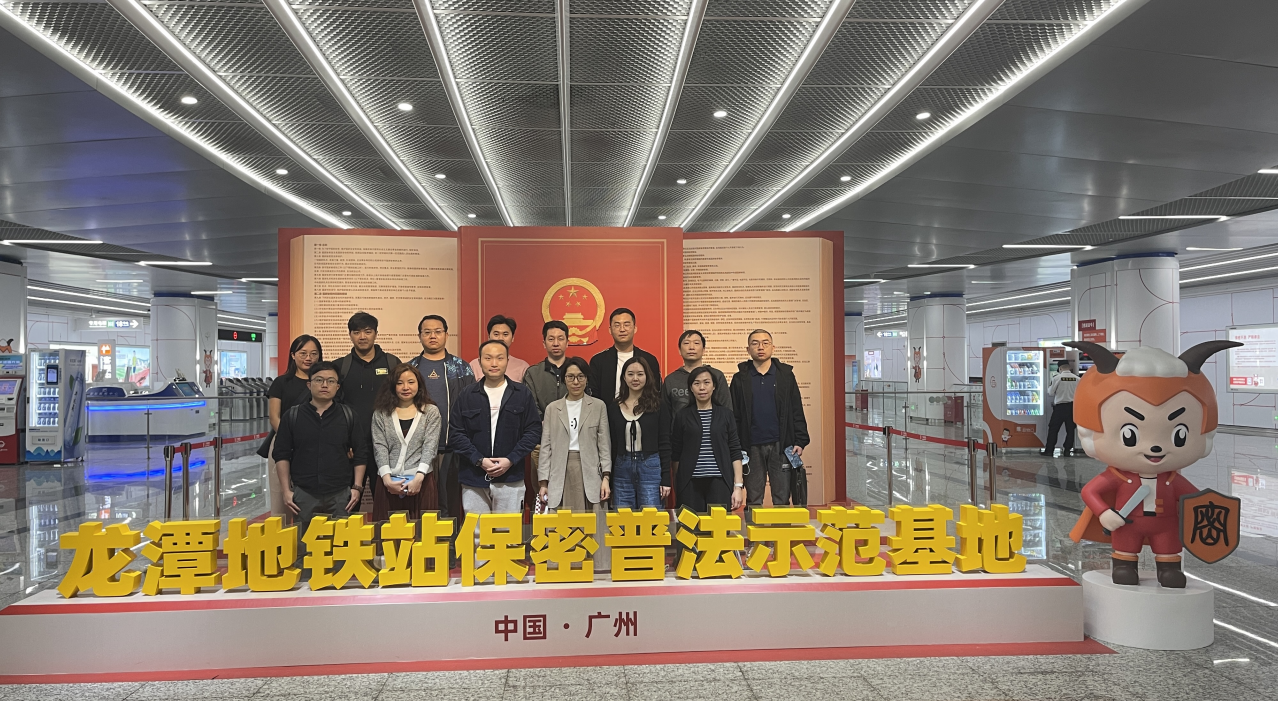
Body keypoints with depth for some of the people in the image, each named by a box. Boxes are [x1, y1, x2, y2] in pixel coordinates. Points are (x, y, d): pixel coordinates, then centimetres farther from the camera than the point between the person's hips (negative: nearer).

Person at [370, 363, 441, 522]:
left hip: (420, 482, -1)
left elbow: (430, 447, -3)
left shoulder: (431, 411, 6)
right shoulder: (381, 413, 9)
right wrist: (387, 479, -11)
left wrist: (418, 478, -15)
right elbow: (379, 447, 1)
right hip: (388, 482, 1)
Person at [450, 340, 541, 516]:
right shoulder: (466, 396, 6)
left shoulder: (523, 394, 4)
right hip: (474, 480, 1)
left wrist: (511, 460, -9)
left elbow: (534, 431, 2)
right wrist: (479, 460, -9)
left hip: (511, 479, 0)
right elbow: (455, 433, 3)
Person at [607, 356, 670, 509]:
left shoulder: (658, 406, 1)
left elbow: (664, 443, 0)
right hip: (622, 469, 2)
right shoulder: (614, 408, 8)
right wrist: (608, 479, 5)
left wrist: (666, 479, -5)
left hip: (650, 468, -2)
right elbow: (611, 445, 9)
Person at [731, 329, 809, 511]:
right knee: (753, 500, 8)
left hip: (781, 445, 0)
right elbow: (734, 416, 3)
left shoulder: (786, 375, 6)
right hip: (752, 446, 0)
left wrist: (800, 441, -3)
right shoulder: (740, 379, 5)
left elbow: (797, 412, 6)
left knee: (782, 499, 5)